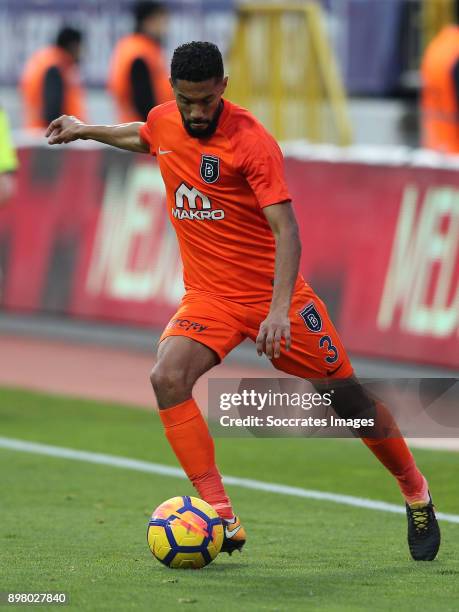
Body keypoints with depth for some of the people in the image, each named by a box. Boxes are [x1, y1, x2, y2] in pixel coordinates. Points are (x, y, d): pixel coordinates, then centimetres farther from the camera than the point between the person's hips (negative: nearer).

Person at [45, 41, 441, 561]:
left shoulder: (252, 142, -19)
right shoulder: (163, 123, 0)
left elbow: (285, 230, -24)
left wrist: (279, 310, -34)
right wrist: (86, 130, 34)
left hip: (273, 293, -4)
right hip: (209, 297, 4)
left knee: (349, 397, 0)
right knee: (167, 378, -23)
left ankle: (416, 496, 27)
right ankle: (222, 522, -22)